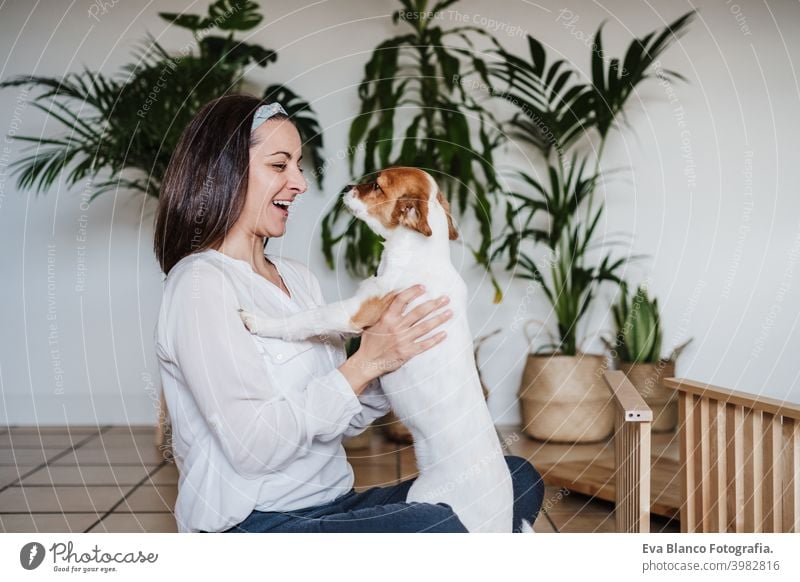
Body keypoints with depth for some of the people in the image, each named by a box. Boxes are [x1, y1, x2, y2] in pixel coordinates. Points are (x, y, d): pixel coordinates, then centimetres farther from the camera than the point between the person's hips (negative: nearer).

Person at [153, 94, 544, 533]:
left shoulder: (299, 277, 14)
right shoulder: (199, 285, -12)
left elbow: (343, 419, 12)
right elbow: (251, 446, -21)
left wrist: (398, 355, -4)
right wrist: (366, 362, -19)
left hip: (336, 506, 9)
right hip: (253, 525, -8)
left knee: (519, 478, -1)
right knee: (436, 527, -32)